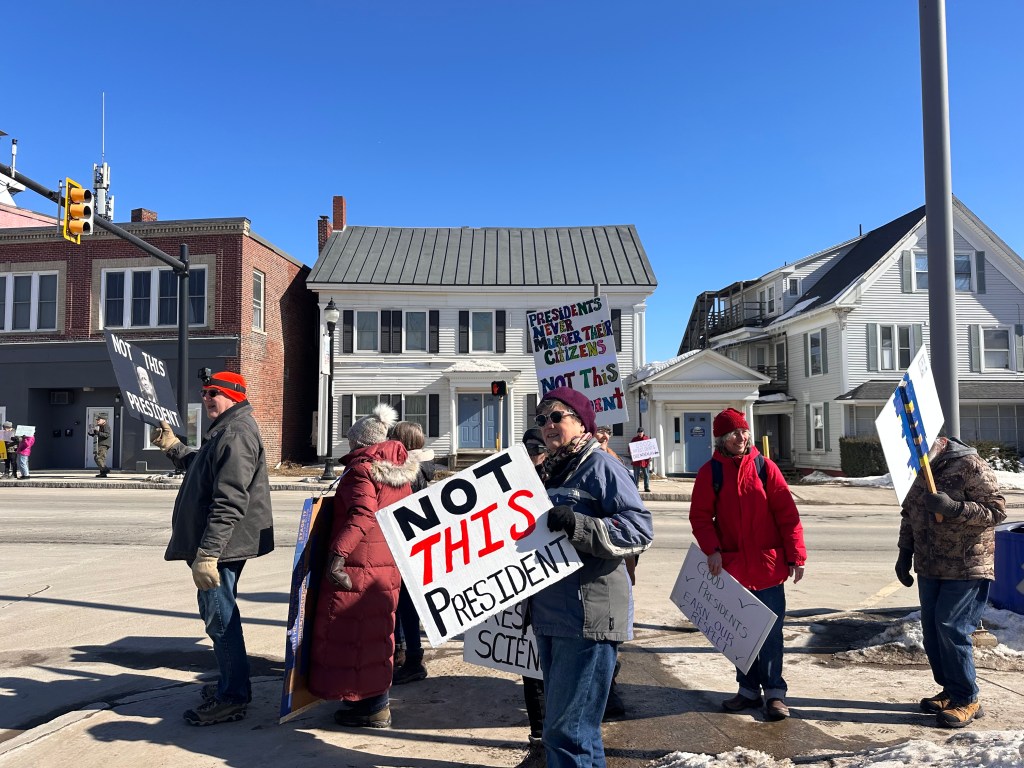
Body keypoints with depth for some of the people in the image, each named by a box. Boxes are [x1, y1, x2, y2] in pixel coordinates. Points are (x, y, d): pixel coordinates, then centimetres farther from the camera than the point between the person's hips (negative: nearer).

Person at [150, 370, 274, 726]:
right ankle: (231, 683, 34)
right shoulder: (226, 430, 16)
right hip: (216, 545, 11)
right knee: (215, 614, 20)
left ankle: (232, 697, 9)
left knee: (220, 617, -3)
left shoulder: (236, 434, -19)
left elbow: (229, 502, -26)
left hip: (221, 546, -11)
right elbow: (204, 470, 33)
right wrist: (172, 446, 29)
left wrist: (207, 553, -27)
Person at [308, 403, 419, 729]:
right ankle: (378, 700, 29)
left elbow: (362, 515, -28)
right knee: (377, 632, 18)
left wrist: (337, 552, -35)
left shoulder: (362, 468, -14)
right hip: (389, 565, 9)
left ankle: (371, 708, 8)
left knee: (351, 632, 2)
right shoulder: (401, 471, 12)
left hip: (358, 567, -9)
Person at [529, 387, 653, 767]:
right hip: (549, 614, 9)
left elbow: (640, 528, -18)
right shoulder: (548, 471, 15)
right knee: (558, 722, 19)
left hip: (589, 616, -9)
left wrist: (577, 525, -26)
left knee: (567, 729, -6)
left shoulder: (600, 465, -9)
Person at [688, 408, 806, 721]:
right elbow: (700, 516, 0)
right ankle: (749, 689, 26)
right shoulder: (710, 472, 0)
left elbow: (787, 513, -2)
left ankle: (774, 692, 15)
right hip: (731, 566, 2)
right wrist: (712, 550, -14)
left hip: (768, 565, -1)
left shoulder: (764, 467, -2)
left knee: (770, 632, 2)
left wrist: (796, 555, -5)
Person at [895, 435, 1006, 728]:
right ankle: (950, 691, 24)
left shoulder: (971, 465, -14)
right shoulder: (924, 470, 9)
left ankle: (966, 700, 7)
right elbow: (908, 513, 17)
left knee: (951, 629, -8)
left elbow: (997, 509, -18)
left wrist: (953, 507, -30)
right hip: (930, 569, 7)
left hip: (966, 569, -7)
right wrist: (905, 554, 13)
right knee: (931, 629, 10)